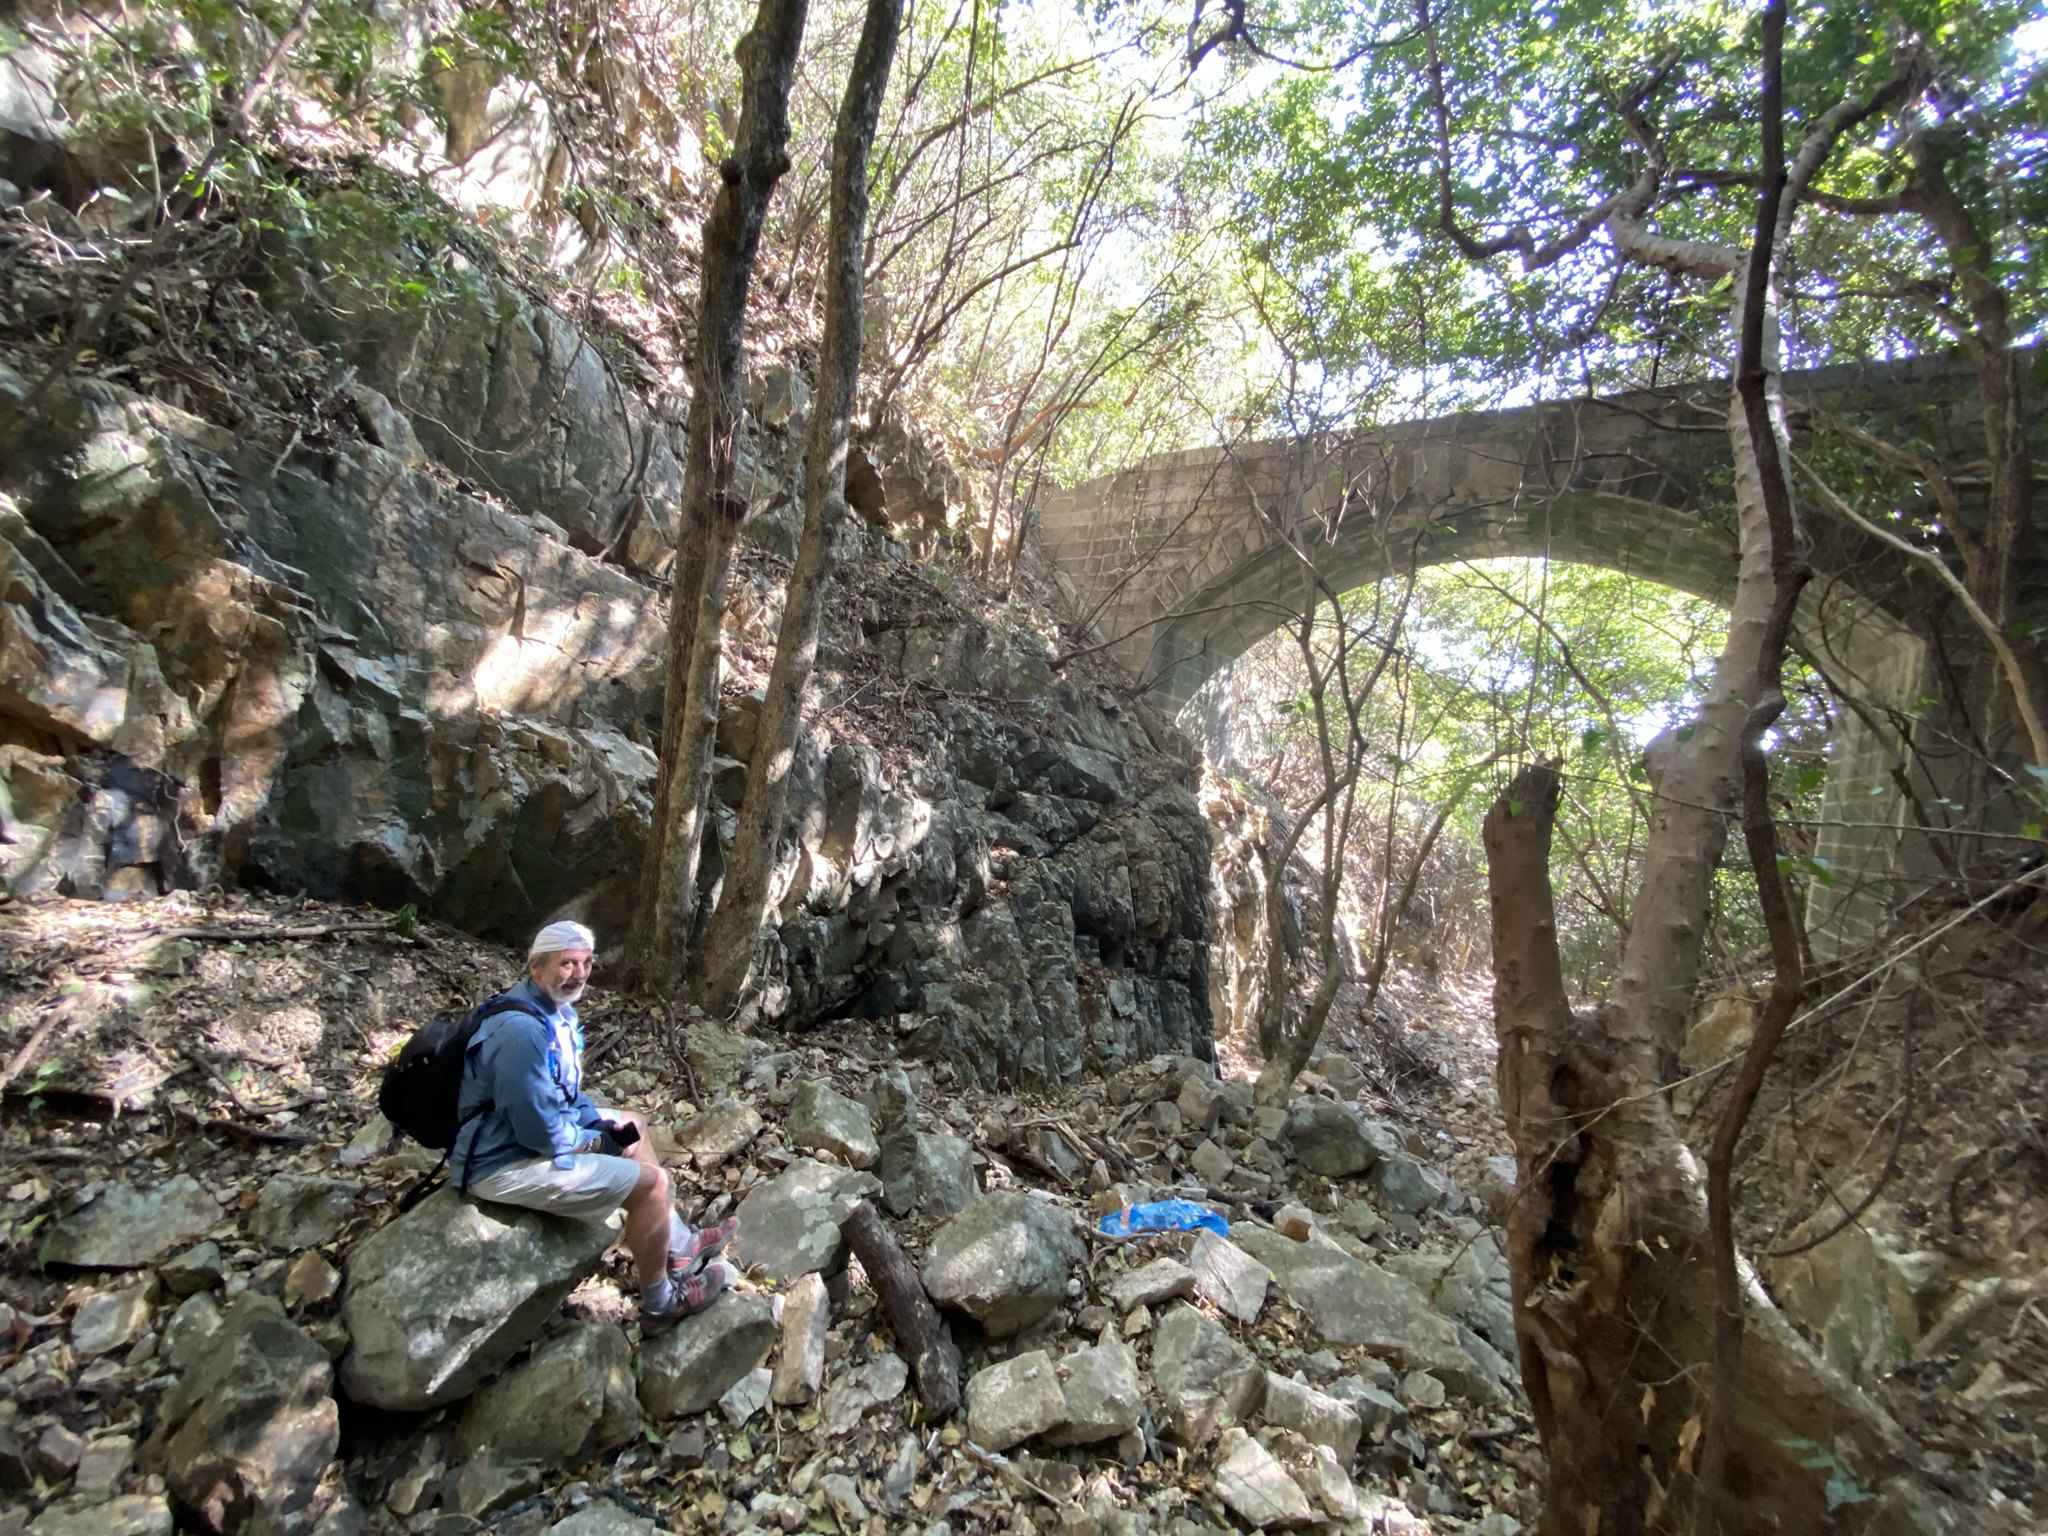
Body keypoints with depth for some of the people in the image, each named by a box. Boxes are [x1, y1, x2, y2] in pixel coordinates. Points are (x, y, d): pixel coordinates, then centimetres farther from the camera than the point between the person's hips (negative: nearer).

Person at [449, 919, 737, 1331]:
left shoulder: (558, 1011, 3)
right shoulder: (522, 1030, -30)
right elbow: (541, 1131, -29)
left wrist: (604, 1122, 0)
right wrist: (600, 1140, -12)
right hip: (505, 1165, -11)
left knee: (633, 1127, 20)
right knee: (650, 1183, -13)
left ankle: (681, 1244, 27)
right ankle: (659, 1304, 7)